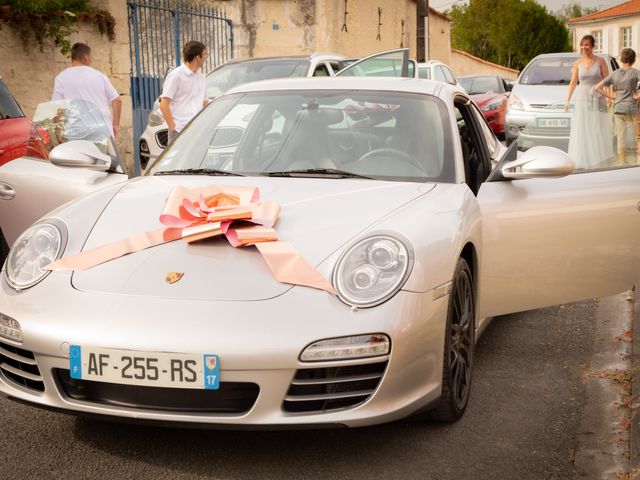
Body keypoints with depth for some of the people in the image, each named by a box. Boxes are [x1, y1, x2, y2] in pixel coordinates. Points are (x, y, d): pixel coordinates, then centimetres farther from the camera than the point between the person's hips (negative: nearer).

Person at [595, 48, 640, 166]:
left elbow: (598, 87, 6)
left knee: (621, 137, 6)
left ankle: (622, 163, 7)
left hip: (617, 108, 4)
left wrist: (611, 96, 8)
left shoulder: (615, 74, 7)